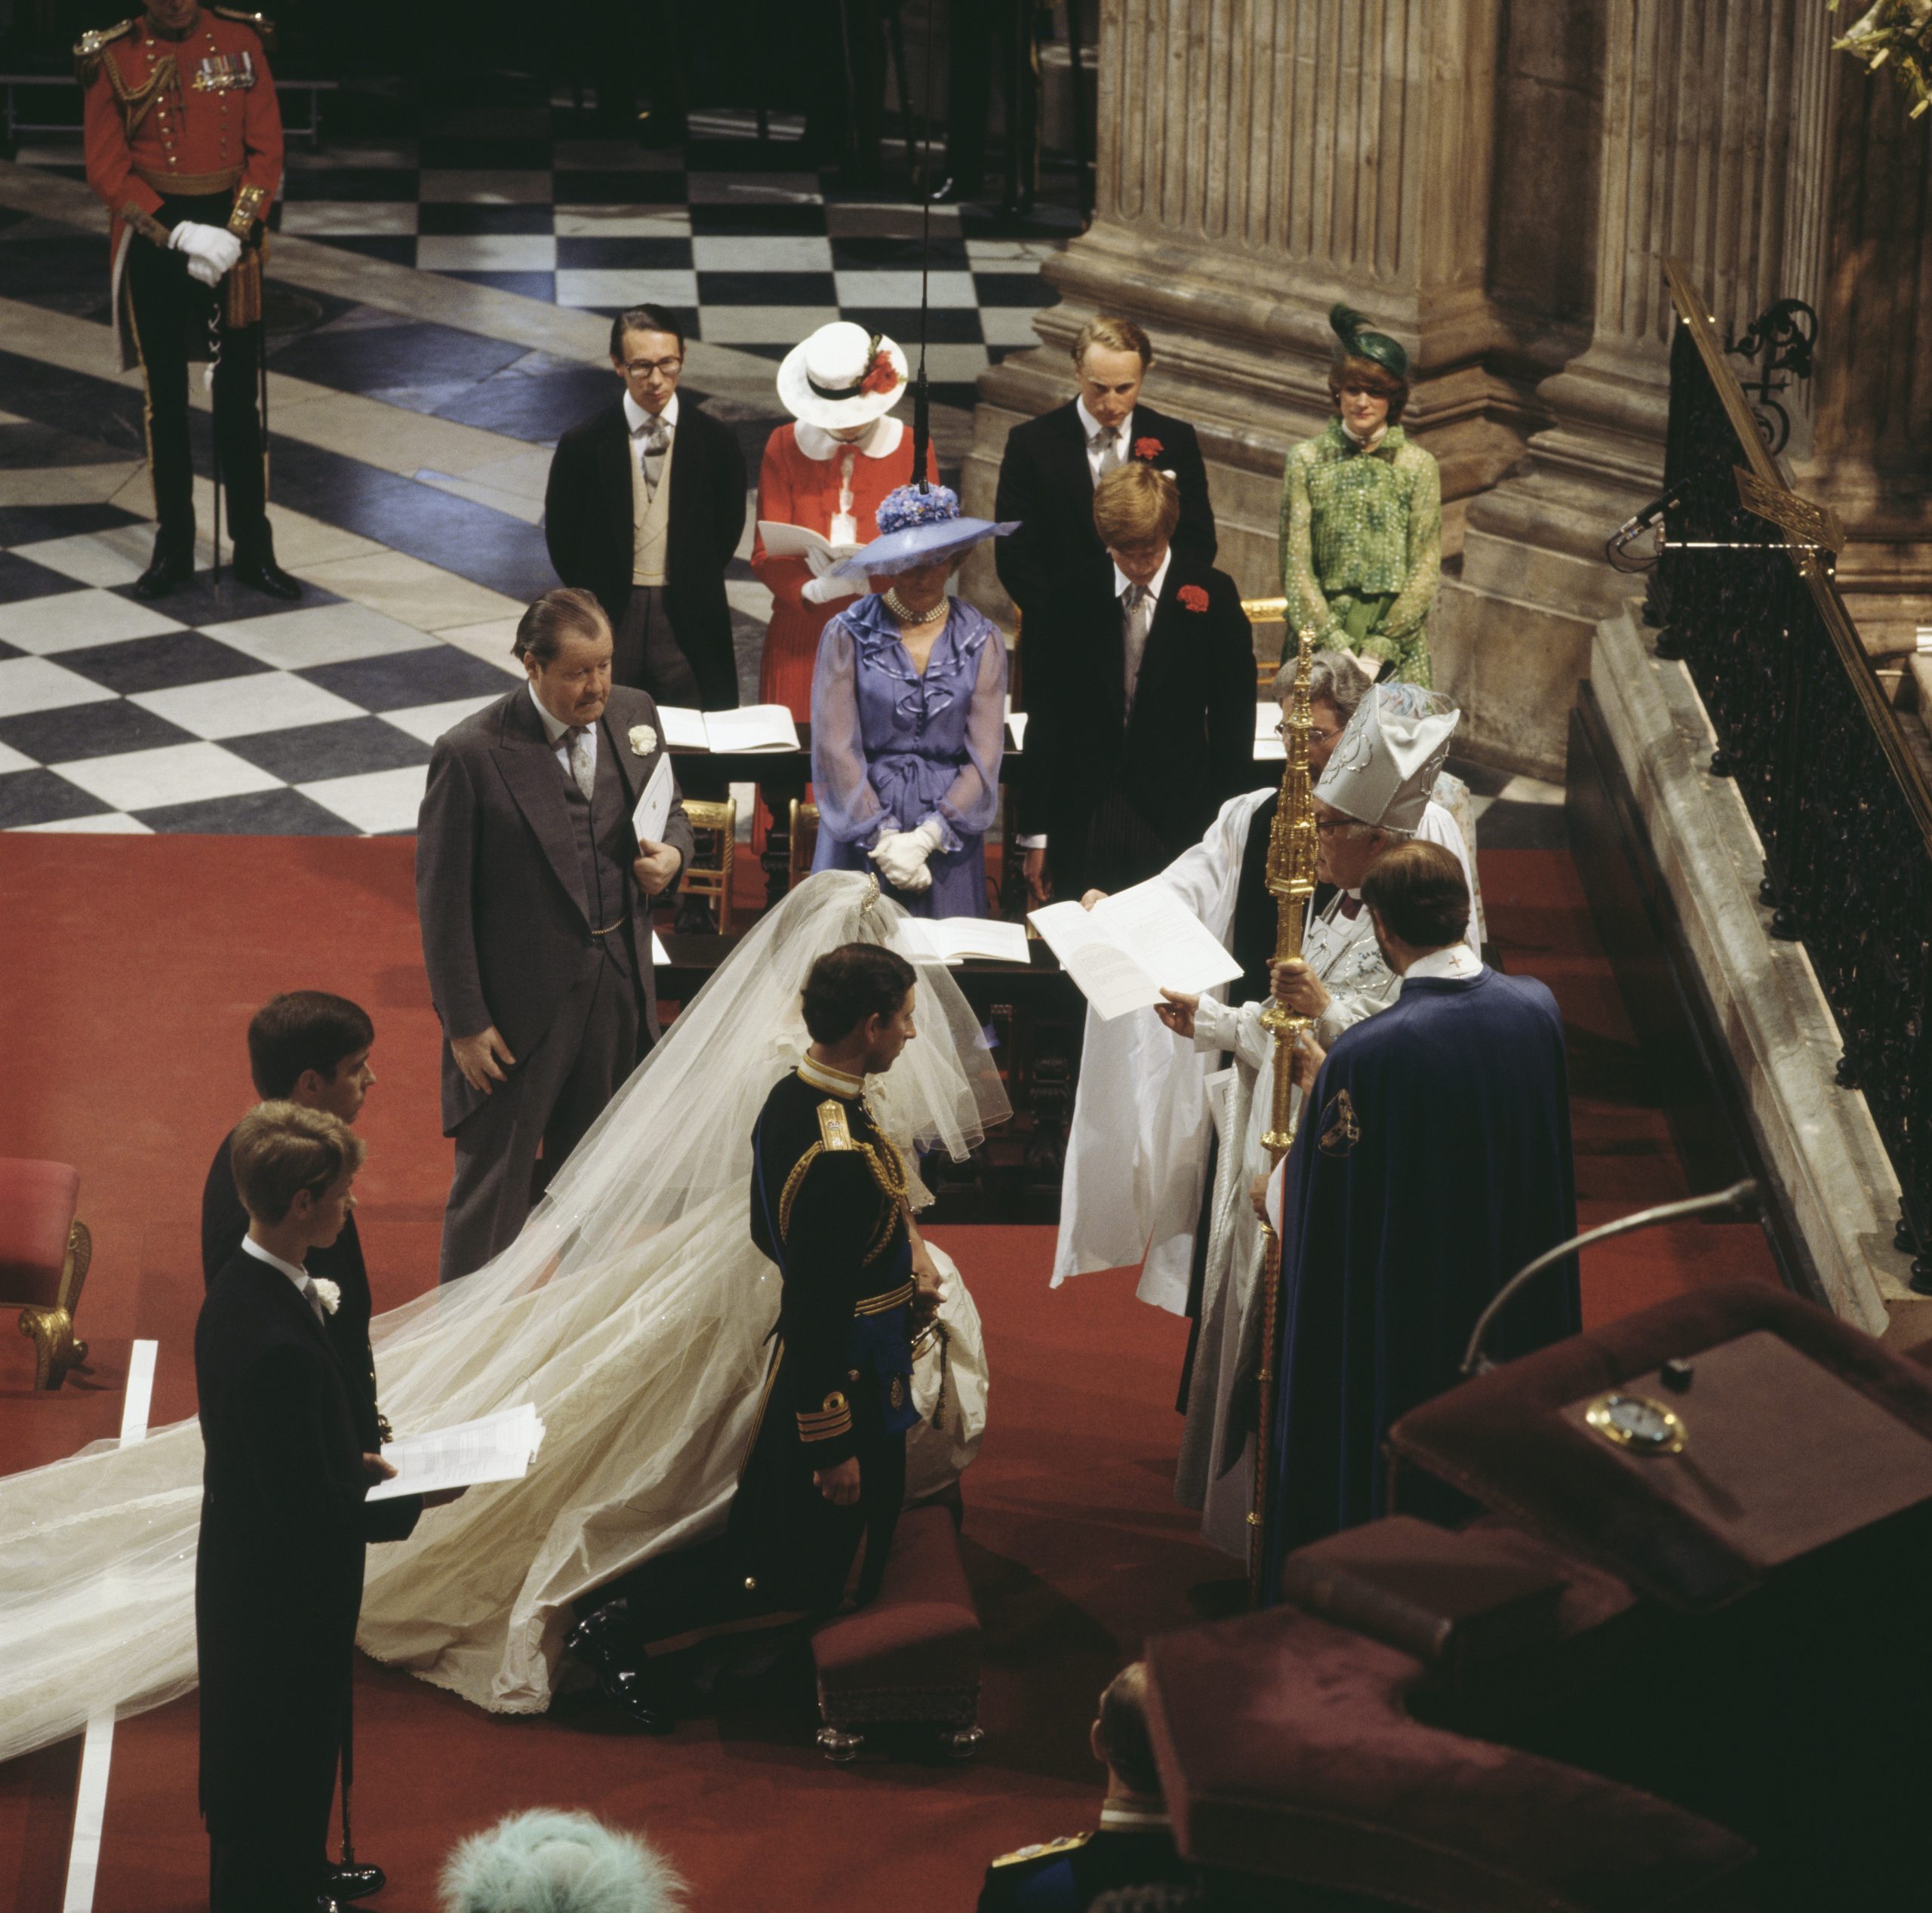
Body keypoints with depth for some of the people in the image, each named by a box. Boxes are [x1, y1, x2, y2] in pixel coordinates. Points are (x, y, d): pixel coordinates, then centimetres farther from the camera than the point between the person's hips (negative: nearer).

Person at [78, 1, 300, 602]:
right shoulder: (112, 57, -5)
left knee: (239, 398, 5)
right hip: (152, 240, -1)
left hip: (231, 235, 1)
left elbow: (266, 150, -2)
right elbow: (106, 168, -7)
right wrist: (177, 234, -17)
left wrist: (237, 233, -14)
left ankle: (254, 550, 13)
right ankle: (173, 548, 17)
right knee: (165, 398, 7)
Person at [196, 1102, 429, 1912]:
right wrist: (418, 1500, -18)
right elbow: (307, 1511, -28)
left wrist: (354, 1464, 5)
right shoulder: (278, 1342, -33)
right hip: (285, 1599, -10)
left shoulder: (238, 1287, -3)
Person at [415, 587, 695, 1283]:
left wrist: (671, 853, -10)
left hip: (620, 987, 6)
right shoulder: (472, 753, -19)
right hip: (520, 1003, -6)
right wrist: (464, 1024, -13)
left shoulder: (634, 714, -2)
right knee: (494, 1179, 5)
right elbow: (442, 899, -14)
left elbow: (670, 807, 15)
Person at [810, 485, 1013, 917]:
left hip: (946, 839, 1)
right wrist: (884, 840, -14)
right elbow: (835, 749, -6)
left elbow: (984, 758, -1)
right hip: (860, 830, -1)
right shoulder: (849, 634, -2)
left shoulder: (982, 641, 3)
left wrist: (926, 838, -13)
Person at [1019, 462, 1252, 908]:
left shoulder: (1213, 596, -1)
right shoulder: (1072, 598, 2)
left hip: (1176, 821, -1)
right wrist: (1036, 833, 3)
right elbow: (1046, 719, 5)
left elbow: (1234, 719, 4)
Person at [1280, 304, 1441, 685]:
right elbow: (1295, 566, 0)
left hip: (1397, 644, 0)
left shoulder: (1417, 466, 4)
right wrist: (1337, 644, -11)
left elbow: (1426, 571, 0)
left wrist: (1380, 648, -11)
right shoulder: (1306, 460, 5)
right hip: (1318, 641, 0)